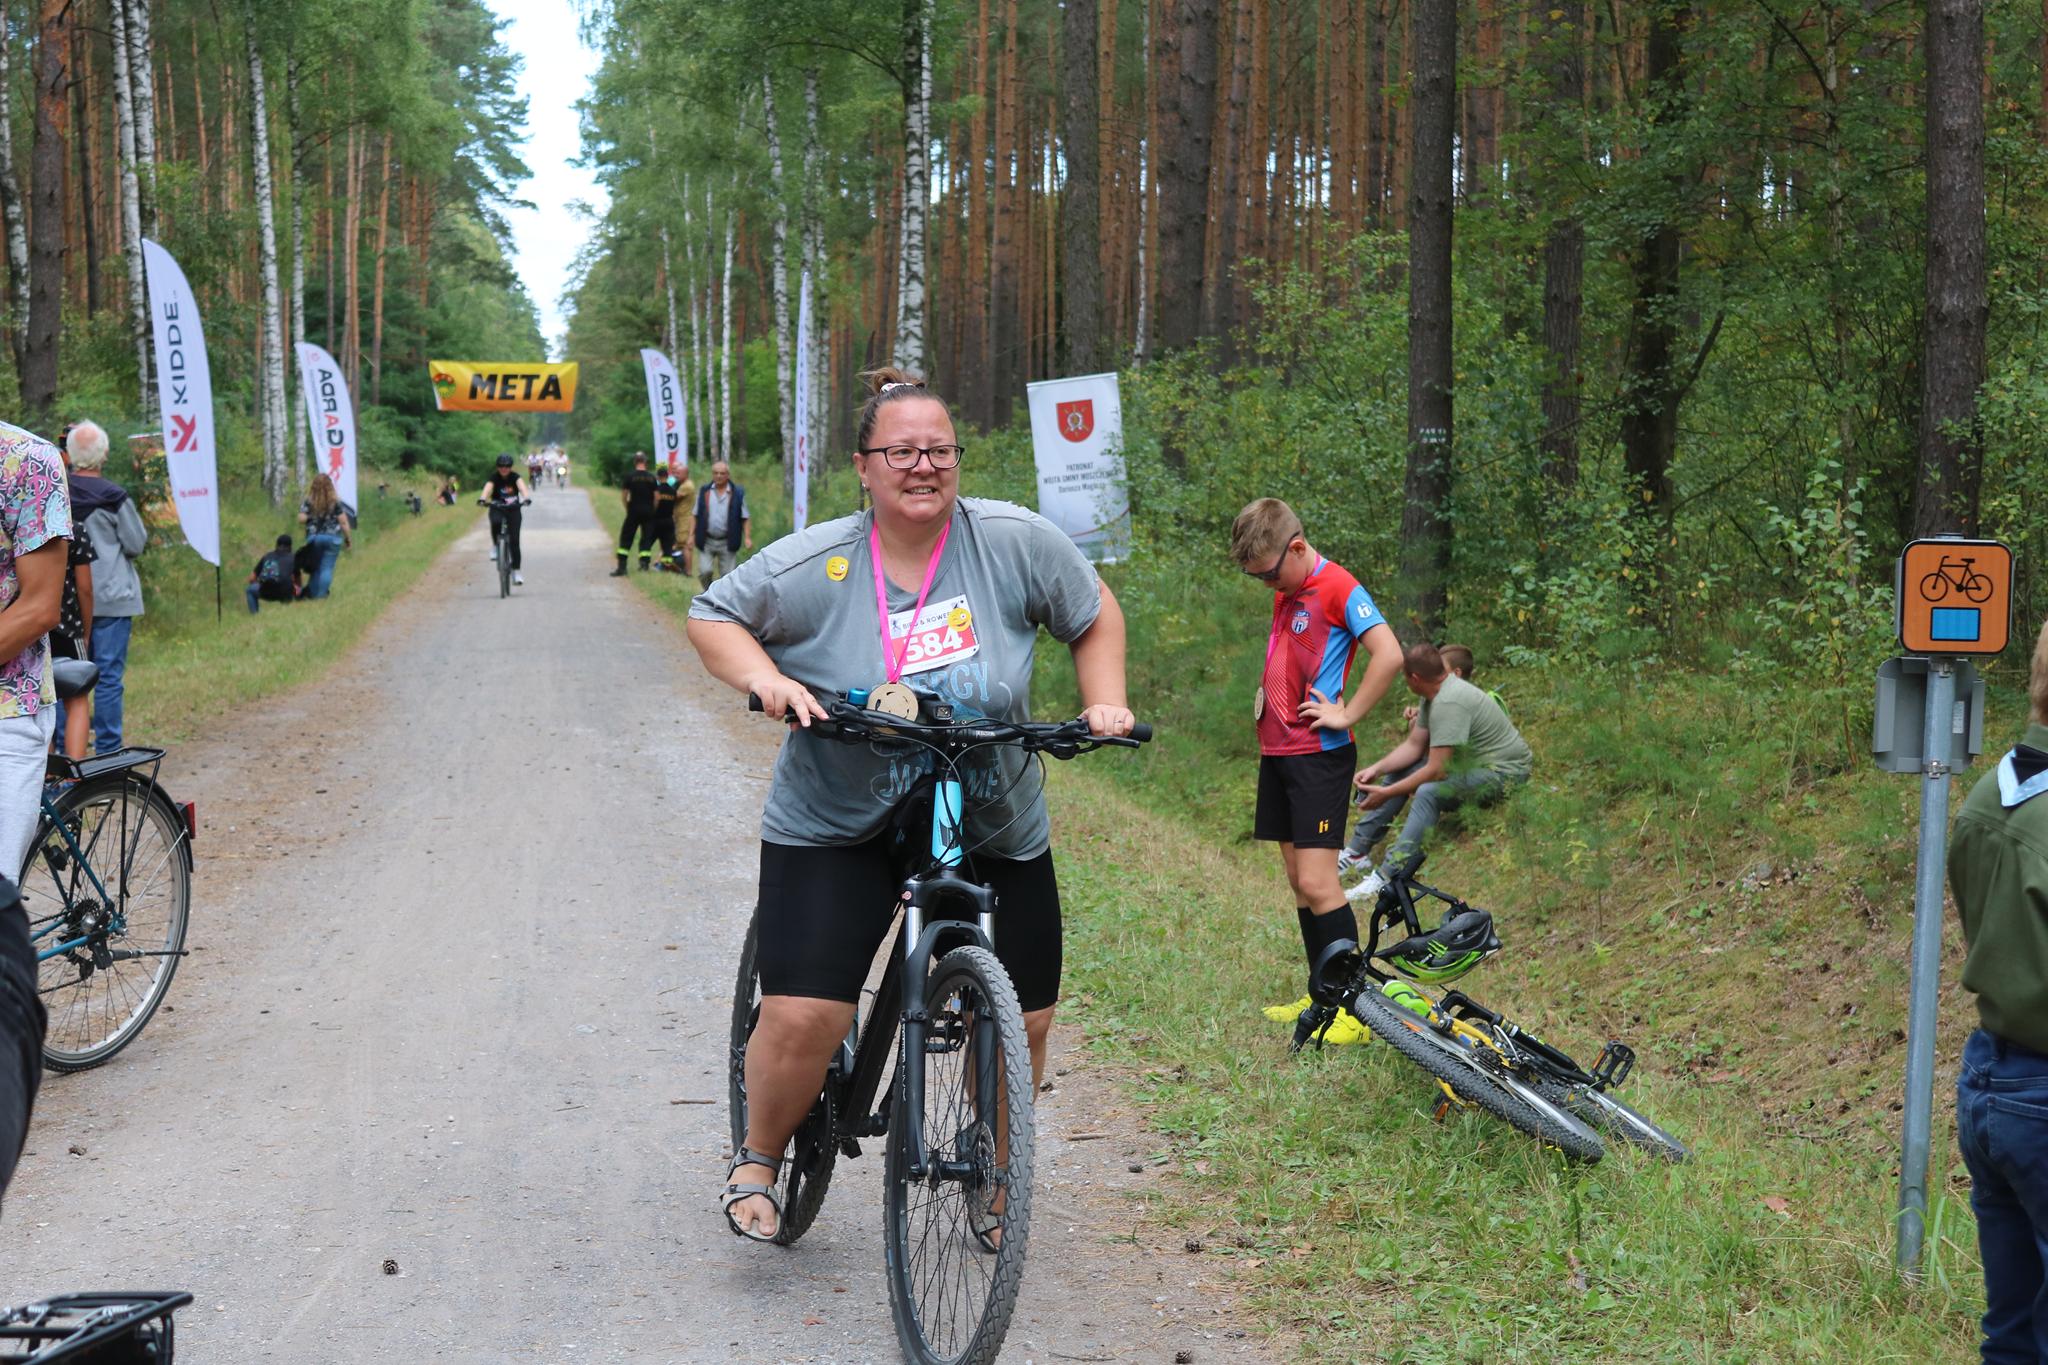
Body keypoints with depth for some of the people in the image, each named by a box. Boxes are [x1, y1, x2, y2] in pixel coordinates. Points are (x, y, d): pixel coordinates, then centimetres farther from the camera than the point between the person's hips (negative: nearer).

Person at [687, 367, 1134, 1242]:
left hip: (995, 833, 2)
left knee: (1021, 1025, 6)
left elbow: (1094, 614, 6)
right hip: (837, 829, -2)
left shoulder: (1014, 541, -9)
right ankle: (758, 1159, 16)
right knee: (803, 1017, -14)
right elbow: (712, 615, 1)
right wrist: (765, 679, -16)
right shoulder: (811, 565, -11)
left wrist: (1105, 705, -5)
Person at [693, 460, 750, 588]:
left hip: (727, 543, -1)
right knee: (704, 572, -9)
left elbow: (745, 518, 2)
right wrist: (692, 535, 3)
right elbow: (695, 516, 10)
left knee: (728, 576, 1)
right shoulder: (704, 492, 7)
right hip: (706, 541, 1)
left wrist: (747, 537, -8)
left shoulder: (738, 493, 1)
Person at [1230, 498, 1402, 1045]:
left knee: (1317, 882, -12)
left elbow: (1389, 655, -24)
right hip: (1277, 753, 9)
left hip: (1319, 755, -9)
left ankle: (1354, 1007, -7)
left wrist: (1346, 715, -19)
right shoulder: (1285, 594, 16)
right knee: (1300, 882, 11)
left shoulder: (1339, 589, -12)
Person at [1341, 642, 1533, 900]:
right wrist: (1375, 769, -6)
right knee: (1397, 770, 10)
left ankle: (1387, 876, -33)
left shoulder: (1449, 704, -28)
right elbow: (1413, 746, 9)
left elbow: (1435, 771, -29)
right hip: (1473, 762, 11)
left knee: (1429, 791, -33)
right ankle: (1359, 849, 13)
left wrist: (1386, 794, -22)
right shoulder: (1435, 694, 3)